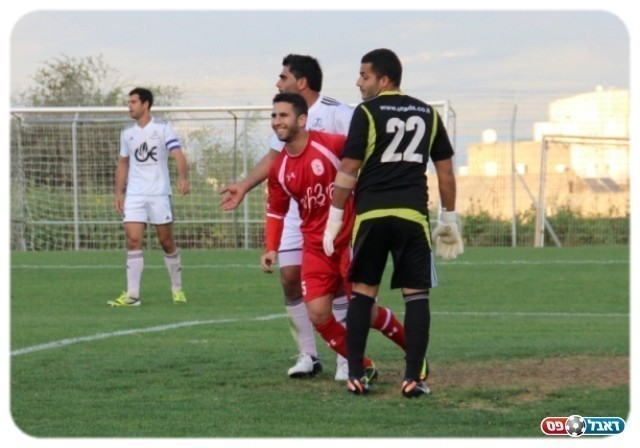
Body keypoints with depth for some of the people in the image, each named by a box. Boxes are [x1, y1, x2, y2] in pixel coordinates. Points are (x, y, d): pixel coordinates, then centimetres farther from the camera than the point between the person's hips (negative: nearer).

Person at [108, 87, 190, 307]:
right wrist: (118, 193, 12)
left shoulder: (163, 128, -4)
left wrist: (182, 178, -33)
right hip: (134, 196, 3)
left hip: (159, 194, -3)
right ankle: (132, 295, -11)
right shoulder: (127, 133, 10)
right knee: (133, 240, -9)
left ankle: (177, 289, 21)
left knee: (166, 241, 4)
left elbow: (178, 155, -15)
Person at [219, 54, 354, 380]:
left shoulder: (336, 113, -12)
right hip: (295, 213, 7)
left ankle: (347, 358, 0)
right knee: (290, 279, 1)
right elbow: (274, 157, 24)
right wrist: (243, 187, 22)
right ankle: (307, 354, 11)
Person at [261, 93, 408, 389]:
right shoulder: (279, 169, 2)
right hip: (316, 248, 5)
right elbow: (276, 211, 12)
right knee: (318, 314, -9)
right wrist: (271, 249, 1)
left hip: (350, 240, -5)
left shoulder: (331, 144, -16)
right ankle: (364, 368, 8)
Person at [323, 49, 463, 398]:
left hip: (371, 213, -2)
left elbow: (349, 169, -5)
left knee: (363, 291, 9)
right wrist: (450, 220, 20)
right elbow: (445, 171, 14)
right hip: (413, 213, 2)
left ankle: (355, 375, 6)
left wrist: (334, 218, 1)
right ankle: (414, 378, -3)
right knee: (416, 294, 4)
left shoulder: (367, 112, -1)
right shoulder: (427, 114, 12)